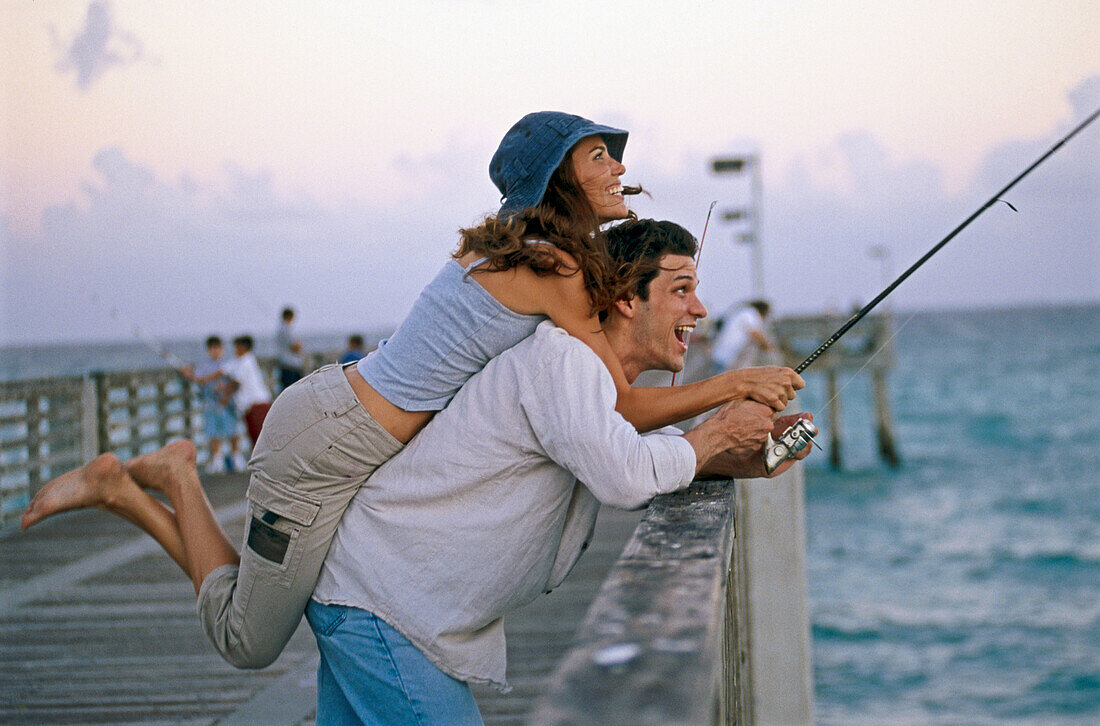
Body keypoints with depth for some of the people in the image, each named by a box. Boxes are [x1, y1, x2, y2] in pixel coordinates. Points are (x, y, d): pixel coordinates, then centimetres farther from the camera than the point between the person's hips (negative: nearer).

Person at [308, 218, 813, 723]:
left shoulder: (587, 372, 13)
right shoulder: (558, 357, -21)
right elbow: (627, 478, -33)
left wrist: (744, 461, 3)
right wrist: (719, 433, -15)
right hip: (378, 599, -10)